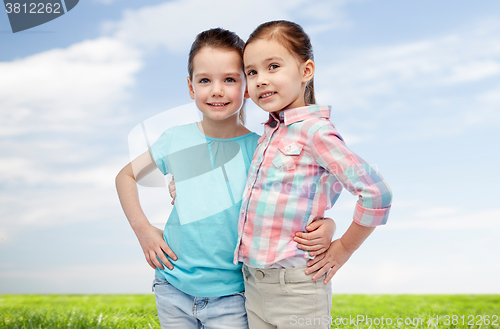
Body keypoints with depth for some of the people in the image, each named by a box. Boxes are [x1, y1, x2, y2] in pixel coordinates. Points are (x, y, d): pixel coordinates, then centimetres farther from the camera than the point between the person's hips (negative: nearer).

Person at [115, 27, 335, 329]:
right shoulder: (176, 140, -4)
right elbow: (126, 175, 12)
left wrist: (325, 226, -26)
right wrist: (142, 228, 1)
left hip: (230, 296, -2)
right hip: (173, 290, 2)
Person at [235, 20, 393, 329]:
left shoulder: (314, 130, -15)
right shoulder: (270, 131, 9)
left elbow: (377, 193, -22)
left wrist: (344, 249, -11)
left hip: (295, 287, -7)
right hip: (254, 283, 7)